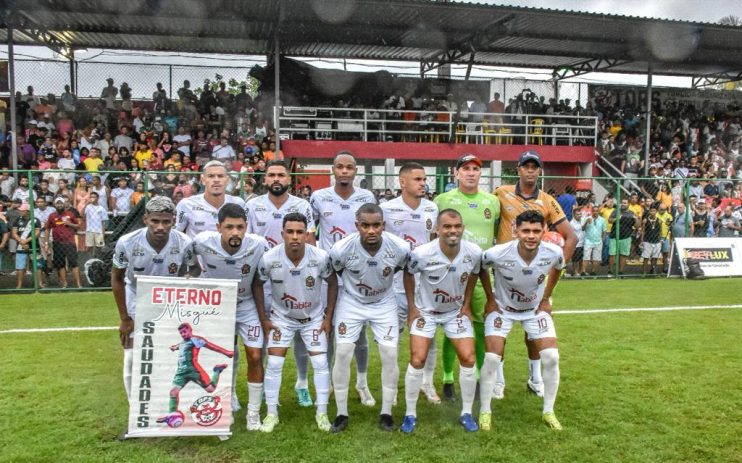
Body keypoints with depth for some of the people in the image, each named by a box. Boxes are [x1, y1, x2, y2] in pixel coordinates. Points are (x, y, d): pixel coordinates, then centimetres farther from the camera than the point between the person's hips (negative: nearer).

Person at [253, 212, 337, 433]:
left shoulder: (321, 257, -25)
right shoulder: (269, 258, -26)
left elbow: (332, 283, -7)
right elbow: (257, 285, -6)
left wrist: (328, 317, -5)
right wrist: (263, 318, -6)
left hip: (314, 317, 0)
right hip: (281, 317, 0)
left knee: (320, 363, -1)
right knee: (274, 364, -3)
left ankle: (322, 413, 16)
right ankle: (271, 413, 15)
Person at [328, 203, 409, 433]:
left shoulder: (400, 248, -25)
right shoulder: (342, 249, -28)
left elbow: (406, 271, -2)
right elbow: (332, 274, -6)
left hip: (384, 304, 1)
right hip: (351, 302, -1)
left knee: (390, 355, -4)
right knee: (342, 353, -7)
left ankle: (386, 412, 15)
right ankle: (341, 413, 10)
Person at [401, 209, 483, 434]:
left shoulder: (474, 252, -20)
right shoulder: (421, 254, -28)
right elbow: (408, 274, -6)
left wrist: (467, 304, 1)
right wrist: (412, 307, -6)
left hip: (456, 311, 2)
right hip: (425, 311, -2)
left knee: (468, 359, -4)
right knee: (417, 360, -8)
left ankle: (466, 413, 15)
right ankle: (410, 414, 10)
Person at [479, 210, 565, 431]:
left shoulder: (554, 253, -24)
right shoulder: (497, 254, -32)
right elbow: (479, 269, -9)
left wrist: (546, 299, 3)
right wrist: (490, 300, -6)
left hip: (536, 309, 2)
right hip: (502, 308, -2)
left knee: (551, 357, -7)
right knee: (492, 358, -11)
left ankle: (548, 411, 12)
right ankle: (485, 411, 8)